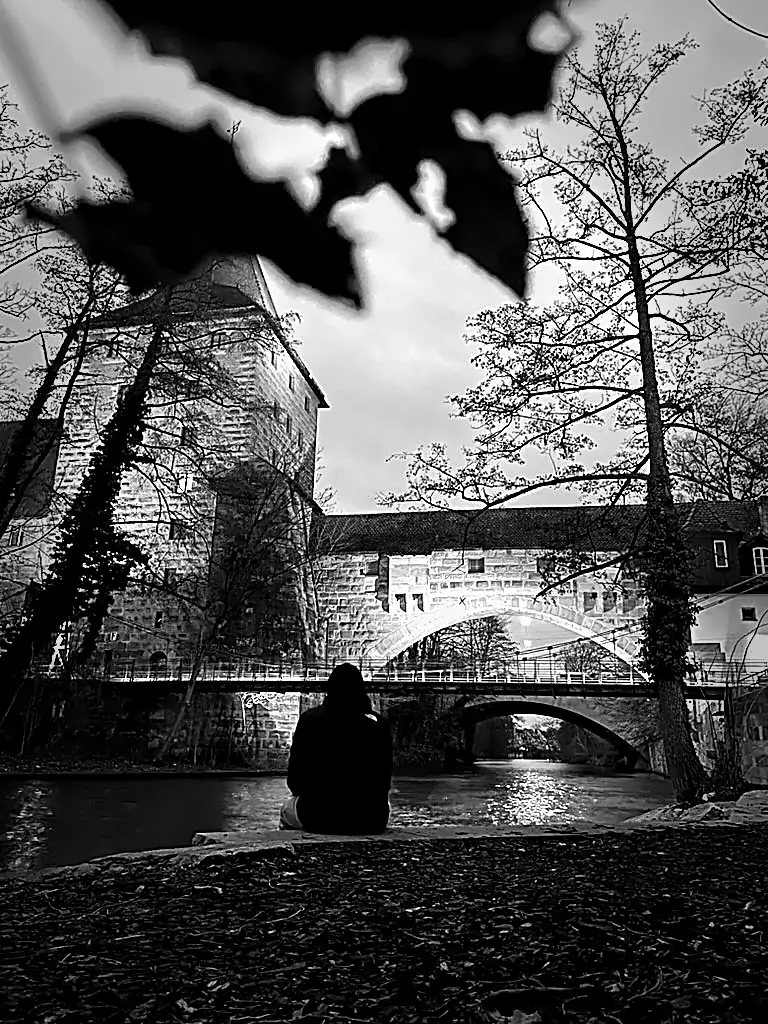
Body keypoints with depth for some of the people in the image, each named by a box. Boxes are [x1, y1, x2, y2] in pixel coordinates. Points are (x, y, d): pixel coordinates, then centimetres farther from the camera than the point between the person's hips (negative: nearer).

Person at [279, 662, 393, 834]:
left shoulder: (309, 719, -1)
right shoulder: (379, 724, 3)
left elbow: (294, 779, 2)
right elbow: (385, 782, 8)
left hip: (320, 818, -1)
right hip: (372, 821, 2)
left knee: (287, 808, 31)